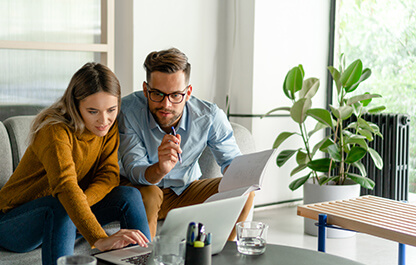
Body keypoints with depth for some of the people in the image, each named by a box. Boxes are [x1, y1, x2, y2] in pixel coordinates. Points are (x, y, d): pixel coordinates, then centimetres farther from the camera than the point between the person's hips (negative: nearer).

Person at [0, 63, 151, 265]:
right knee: (61, 207, -37)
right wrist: (100, 240, -54)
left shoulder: (109, 126, -6)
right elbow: (65, 186, -42)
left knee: (129, 196, -14)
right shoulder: (55, 130, -27)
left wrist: (82, 203, -32)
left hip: (64, 221, 6)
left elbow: (109, 175, -10)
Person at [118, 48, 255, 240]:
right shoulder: (128, 110, -25)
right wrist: (160, 170, -53)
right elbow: (133, 170, -29)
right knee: (148, 195, -36)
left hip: (186, 189, 3)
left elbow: (231, 159, -7)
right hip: (141, 187, -2)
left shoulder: (210, 116, -19)